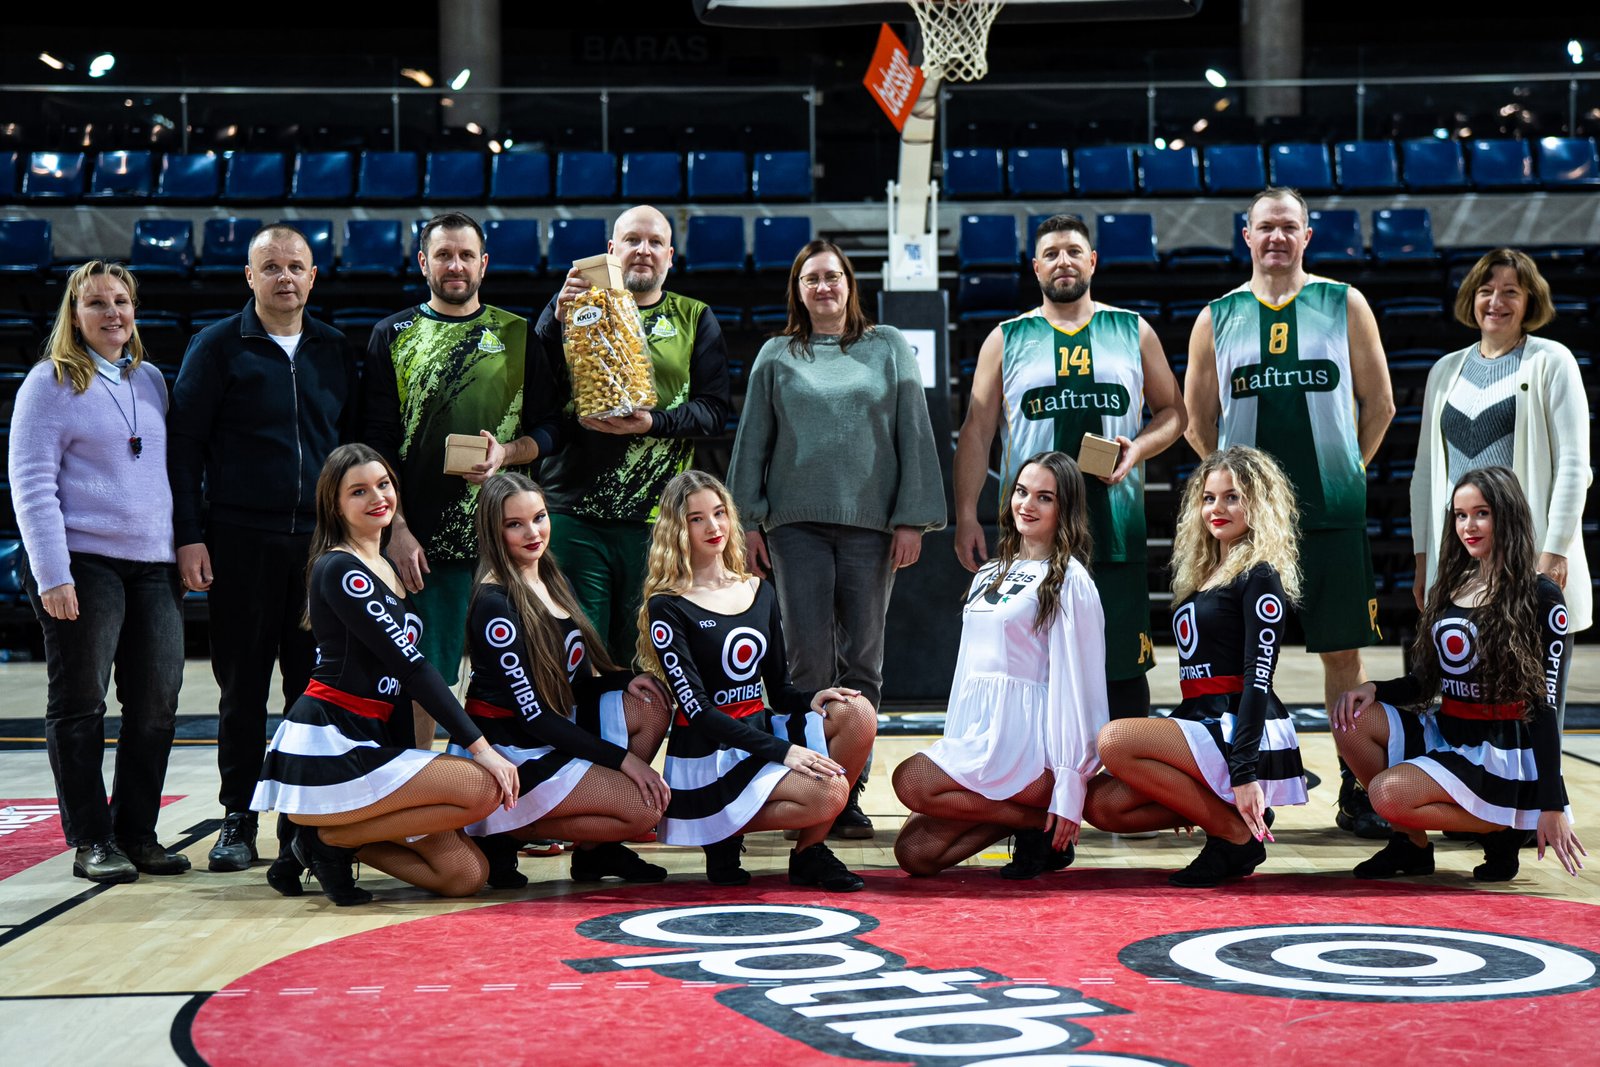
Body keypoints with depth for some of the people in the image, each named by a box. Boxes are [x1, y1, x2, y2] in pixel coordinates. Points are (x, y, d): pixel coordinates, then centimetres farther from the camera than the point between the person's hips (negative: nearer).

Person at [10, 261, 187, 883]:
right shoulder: (51, 382, -2)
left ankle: (137, 834, 14)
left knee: (157, 704, 3)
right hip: (84, 564, -5)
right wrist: (51, 574, -14)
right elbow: (31, 481, -7)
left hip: (153, 567, 5)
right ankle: (91, 842, 8)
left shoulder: (151, 380, 15)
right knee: (80, 705, 1)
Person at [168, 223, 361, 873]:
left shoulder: (335, 351, 12)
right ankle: (238, 821, 11)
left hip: (322, 543, 3)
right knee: (242, 685, 2)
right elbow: (184, 445, 0)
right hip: (239, 543, -3)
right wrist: (189, 536, -8)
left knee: (316, 686, 3)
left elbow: (354, 444, 16)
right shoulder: (219, 347, 2)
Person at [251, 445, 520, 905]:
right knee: (484, 790, -20)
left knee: (466, 874, -3)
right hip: (326, 750, -8)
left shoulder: (389, 569, 17)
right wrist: (479, 745, -18)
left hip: (370, 743, 8)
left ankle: (332, 836, 9)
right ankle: (331, 837, -7)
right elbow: (410, 664, -16)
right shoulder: (338, 569, -11)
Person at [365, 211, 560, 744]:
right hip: (424, 537, -1)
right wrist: (397, 529, -4)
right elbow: (378, 443, 5)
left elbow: (548, 429, 10)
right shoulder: (394, 336, 8)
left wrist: (508, 452, -11)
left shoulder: (516, 335, 10)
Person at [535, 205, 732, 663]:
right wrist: (558, 323, -13)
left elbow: (715, 409, 5)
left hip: (658, 518, 0)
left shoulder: (695, 320, 15)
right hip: (574, 511, 0)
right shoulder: (572, 307, 13)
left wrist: (654, 423, -13)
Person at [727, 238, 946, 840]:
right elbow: (751, 442, 13)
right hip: (797, 522, 0)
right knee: (810, 659, -5)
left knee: (861, 661, 1)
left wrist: (912, 520, -2)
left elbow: (914, 435, 5)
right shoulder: (777, 356, 11)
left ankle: (848, 793, 7)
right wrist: (748, 521, 5)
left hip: (870, 522, 0)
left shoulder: (888, 348, 8)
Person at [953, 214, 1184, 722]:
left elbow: (1173, 410, 15)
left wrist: (1138, 449, -6)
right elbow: (976, 435, 6)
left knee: (1124, 665, 2)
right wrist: (966, 517, -3)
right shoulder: (1006, 340, 8)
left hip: (1117, 530, 0)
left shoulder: (1133, 332, 10)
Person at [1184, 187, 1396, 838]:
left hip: (1334, 514, -1)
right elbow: (1197, 422, 14)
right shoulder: (1216, 320, 7)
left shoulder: (1344, 305, 5)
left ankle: (1356, 792, 10)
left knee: (1344, 656, 2)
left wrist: (1344, 470, 7)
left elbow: (1379, 404, 9)